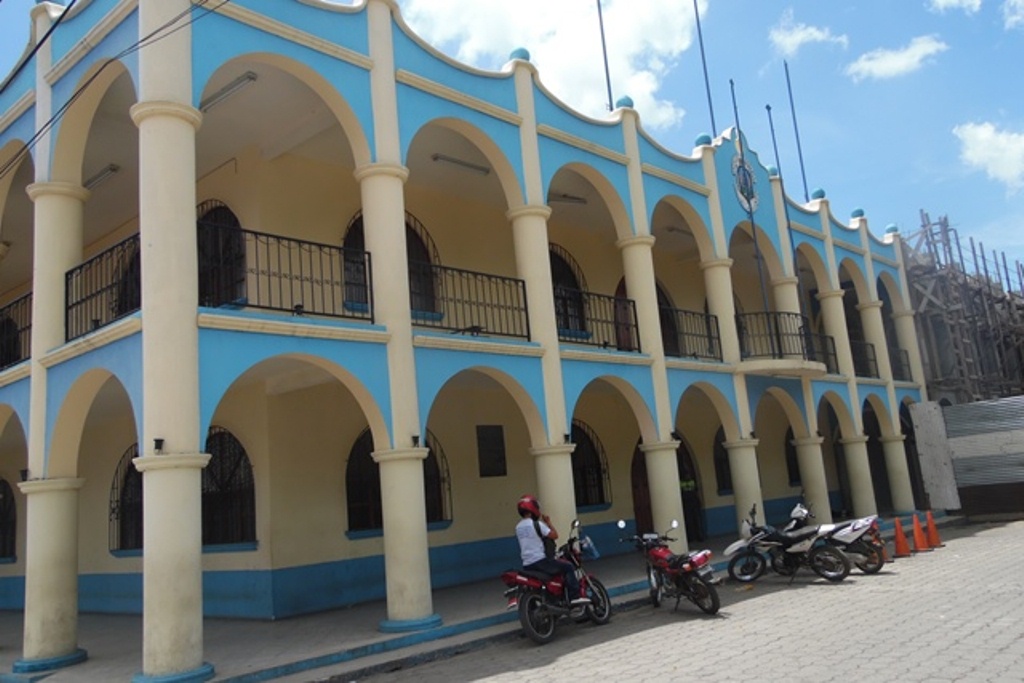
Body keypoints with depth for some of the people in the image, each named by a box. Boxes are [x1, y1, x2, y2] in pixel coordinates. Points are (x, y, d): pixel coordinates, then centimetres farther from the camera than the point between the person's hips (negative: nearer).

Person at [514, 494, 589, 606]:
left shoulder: (518, 527, 11)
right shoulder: (537, 524, -12)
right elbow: (554, 535, -10)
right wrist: (548, 522, 1)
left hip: (527, 565, 8)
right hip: (540, 561, -7)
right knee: (568, 567, 1)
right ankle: (576, 596, -6)